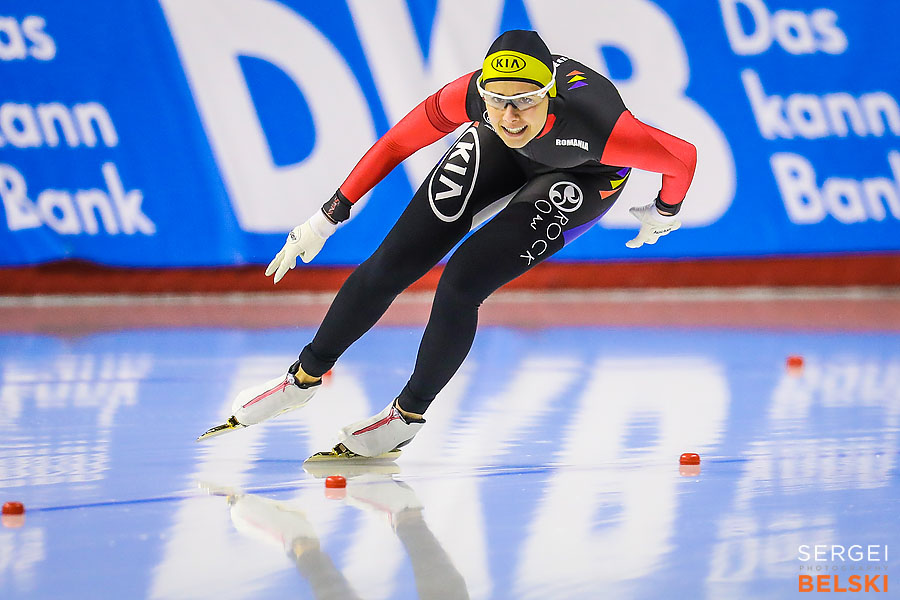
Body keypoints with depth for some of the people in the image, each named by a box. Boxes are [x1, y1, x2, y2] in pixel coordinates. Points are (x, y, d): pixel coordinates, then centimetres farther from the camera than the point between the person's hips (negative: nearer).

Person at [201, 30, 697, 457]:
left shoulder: (599, 125, -45)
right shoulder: (470, 96, -36)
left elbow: (683, 157, -29)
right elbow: (398, 143, -20)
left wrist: (664, 215, -8)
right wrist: (328, 217, -15)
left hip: (583, 175, -3)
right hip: (501, 153, 3)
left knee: (461, 283, -17)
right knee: (394, 263, -3)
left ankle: (410, 414, 5)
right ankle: (305, 377, 18)